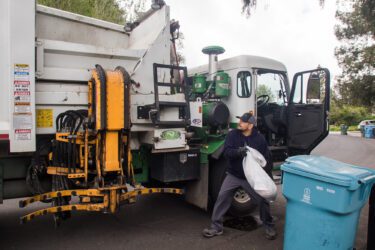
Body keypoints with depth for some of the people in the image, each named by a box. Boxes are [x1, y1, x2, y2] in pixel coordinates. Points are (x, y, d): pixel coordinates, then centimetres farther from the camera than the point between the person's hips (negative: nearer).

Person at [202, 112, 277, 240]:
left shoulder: (259, 138, -6)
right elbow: (227, 152, -18)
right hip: (233, 175, 0)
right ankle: (216, 227, 7)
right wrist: (238, 151, -39)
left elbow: (267, 157, -1)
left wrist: (267, 175, -11)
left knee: (263, 200, -1)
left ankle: (269, 226, 25)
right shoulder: (232, 134, -7)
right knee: (222, 197, -8)